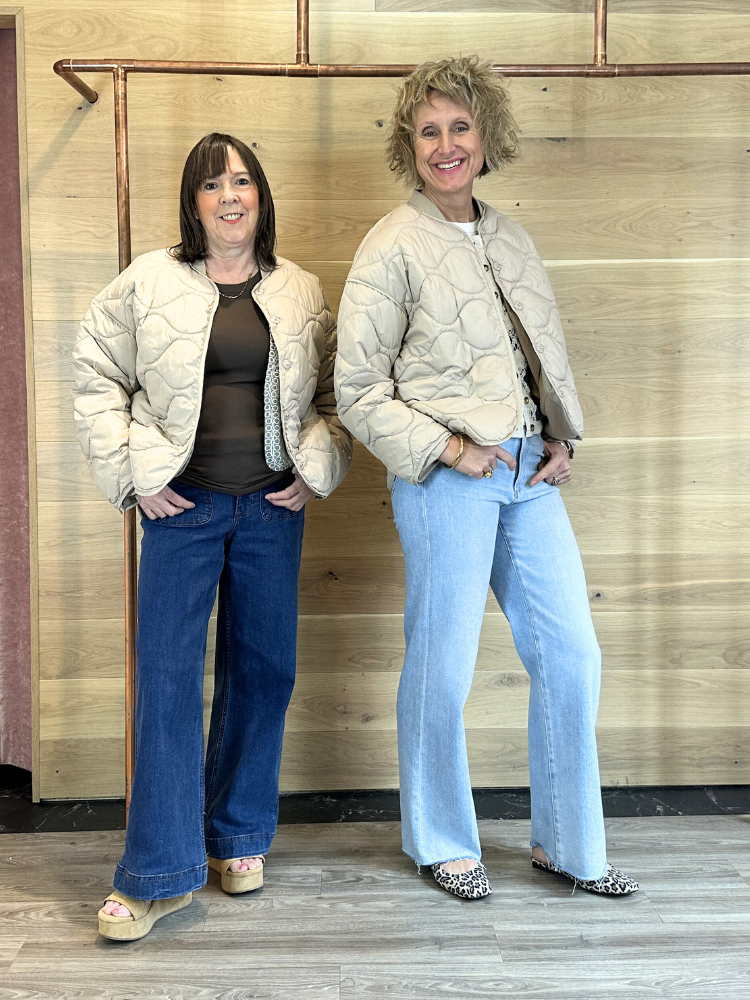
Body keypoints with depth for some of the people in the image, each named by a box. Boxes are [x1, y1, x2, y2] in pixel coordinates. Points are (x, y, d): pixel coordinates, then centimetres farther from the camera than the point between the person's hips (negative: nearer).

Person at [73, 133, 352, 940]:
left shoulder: (302, 292, 8)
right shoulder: (148, 283, 2)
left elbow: (335, 390, 13)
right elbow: (97, 375, 4)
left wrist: (317, 471, 1)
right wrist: (130, 472, -4)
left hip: (272, 508, 2)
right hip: (182, 506, -2)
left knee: (262, 668, 8)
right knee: (167, 675, -4)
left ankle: (240, 838, 26)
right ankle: (159, 874, 5)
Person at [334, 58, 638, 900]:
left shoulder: (510, 239, 15)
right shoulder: (391, 248, -5)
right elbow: (357, 390, -7)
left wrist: (563, 439, 7)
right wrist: (446, 448, -14)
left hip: (530, 475, 6)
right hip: (448, 481, -6)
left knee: (571, 657, 8)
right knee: (442, 669, 3)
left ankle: (567, 843, 25)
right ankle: (441, 844, 25)